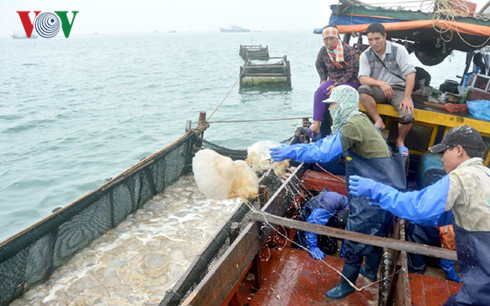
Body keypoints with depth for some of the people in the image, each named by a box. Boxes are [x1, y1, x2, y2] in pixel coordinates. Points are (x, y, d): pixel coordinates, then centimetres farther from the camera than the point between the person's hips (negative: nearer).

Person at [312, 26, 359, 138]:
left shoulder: (348, 50, -13)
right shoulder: (323, 51, 3)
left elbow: (351, 72, -15)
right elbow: (319, 65, 23)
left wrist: (336, 85, -23)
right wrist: (323, 80, 8)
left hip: (350, 82, -5)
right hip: (333, 80, 5)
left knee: (331, 95, -30)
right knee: (319, 92, -26)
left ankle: (325, 132, -22)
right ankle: (316, 124, -31)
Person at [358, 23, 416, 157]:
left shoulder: (398, 50, -5)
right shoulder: (365, 56, 1)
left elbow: (410, 73, -9)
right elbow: (362, 78, -11)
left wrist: (406, 97, -18)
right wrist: (381, 83, -30)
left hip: (399, 89, -1)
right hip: (378, 91, 2)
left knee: (408, 116, -27)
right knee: (362, 90, -32)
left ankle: (400, 141, 4)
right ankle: (379, 121, -19)